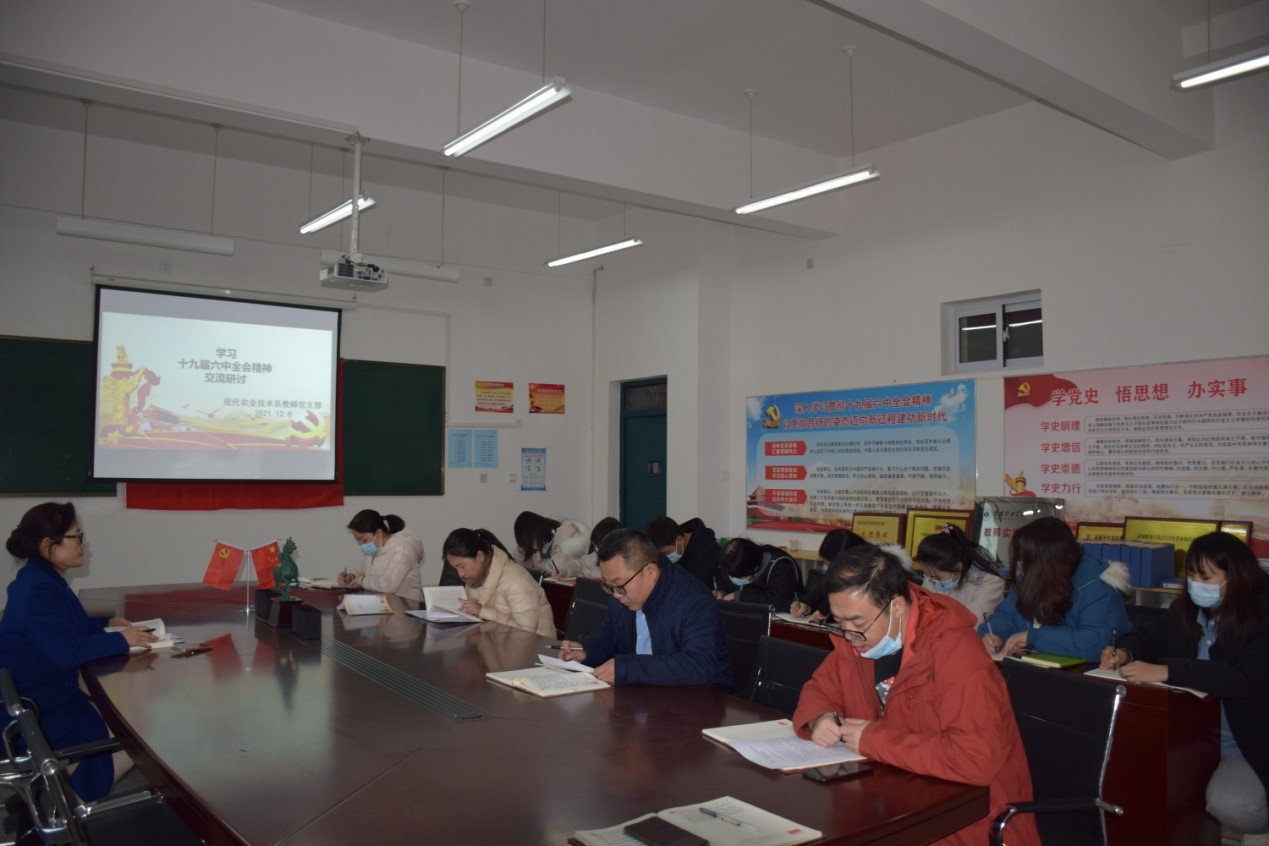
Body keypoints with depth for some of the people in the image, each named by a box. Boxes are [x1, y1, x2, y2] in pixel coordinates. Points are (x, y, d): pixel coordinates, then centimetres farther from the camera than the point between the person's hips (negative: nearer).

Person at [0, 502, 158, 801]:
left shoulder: (44, 579, 8)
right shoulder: (38, 591, -25)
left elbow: (64, 627, 22)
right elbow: (67, 650, -33)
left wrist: (107, 623, 10)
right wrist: (120, 641, -26)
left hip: (47, 690, 10)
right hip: (33, 703, -10)